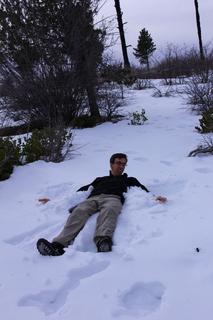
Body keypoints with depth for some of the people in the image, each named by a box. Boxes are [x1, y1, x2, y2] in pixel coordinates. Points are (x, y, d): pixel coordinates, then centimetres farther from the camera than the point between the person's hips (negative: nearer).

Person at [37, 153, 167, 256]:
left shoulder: (129, 180, 38)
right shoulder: (100, 180, 43)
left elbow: (143, 190, 22)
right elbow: (84, 189, 36)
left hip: (113, 198, -1)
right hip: (92, 199, 2)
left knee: (108, 210, -41)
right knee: (79, 212, -34)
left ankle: (103, 241, -69)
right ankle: (59, 245, -55)